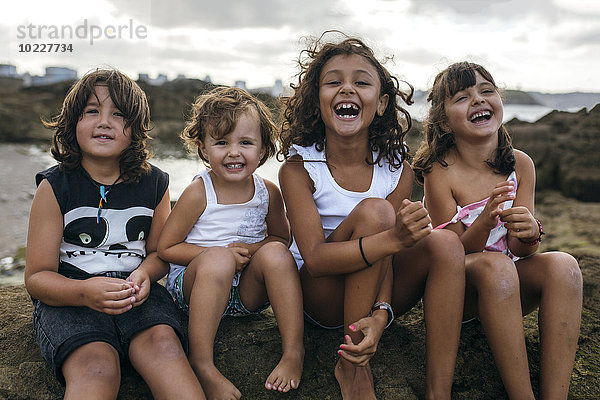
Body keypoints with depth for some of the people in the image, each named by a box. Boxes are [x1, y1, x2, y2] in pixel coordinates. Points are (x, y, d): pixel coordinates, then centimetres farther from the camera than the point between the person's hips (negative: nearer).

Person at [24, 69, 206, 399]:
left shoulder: (154, 183, 7)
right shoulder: (55, 187, -2)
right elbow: (37, 277, -3)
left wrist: (144, 274, -9)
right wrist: (85, 292, -26)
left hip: (136, 291, 2)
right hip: (67, 297, -2)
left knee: (163, 344, -30)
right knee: (97, 365, -34)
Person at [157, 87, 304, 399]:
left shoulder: (268, 193, -2)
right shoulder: (198, 193, -12)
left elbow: (282, 238, 11)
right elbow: (166, 248, -8)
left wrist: (252, 250, -13)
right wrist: (222, 255, -20)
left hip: (246, 293, 3)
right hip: (193, 288, -3)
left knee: (275, 253, -25)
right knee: (217, 259, -35)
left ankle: (294, 352, -19)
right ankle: (202, 366, -31)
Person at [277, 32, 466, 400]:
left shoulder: (397, 169, -6)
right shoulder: (298, 169, -15)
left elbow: (386, 257, -12)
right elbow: (314, 259, -25)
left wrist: (380, 314, -33)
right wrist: (392, 239, -41)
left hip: (373, 294, 4)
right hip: (322, 298, -3)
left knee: (446, 243, -24)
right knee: (374, 210, -29)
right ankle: (353, 368, -20)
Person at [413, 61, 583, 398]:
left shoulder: (521, 164, -3)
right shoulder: (439, 171, -14)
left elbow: (521, 251, -3)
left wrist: (529, 232, -29)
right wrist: (485, 221, -35)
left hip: (511, 286, 4)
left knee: (563, 265, -25)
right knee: (494, 264, -35)